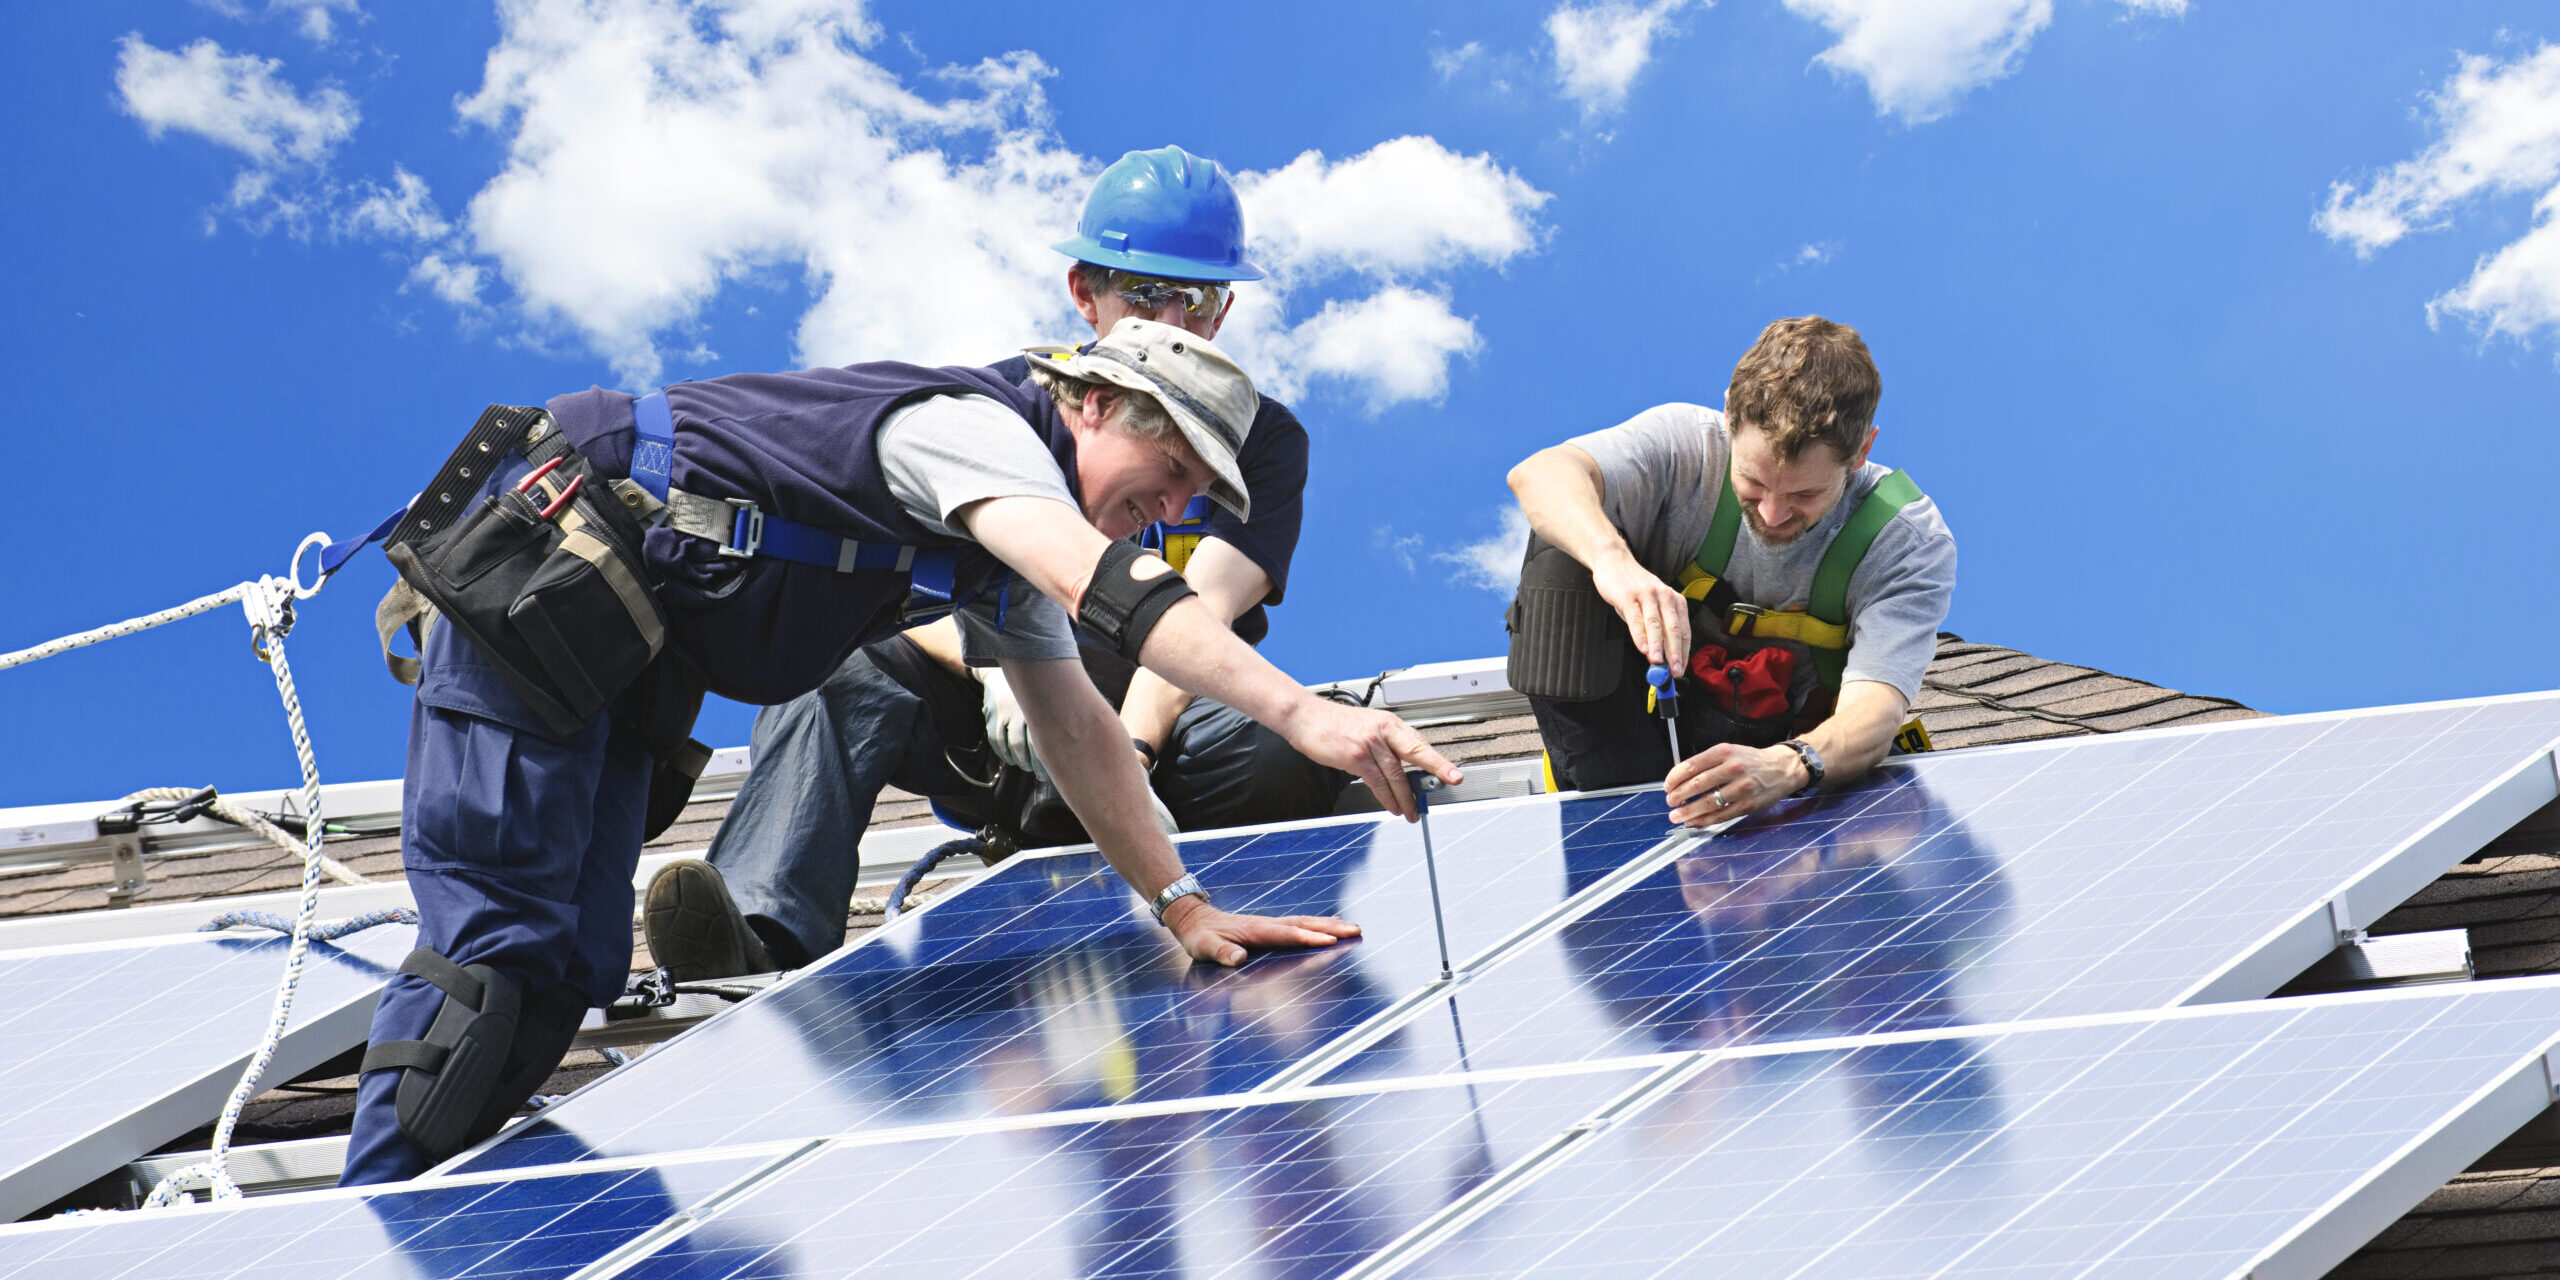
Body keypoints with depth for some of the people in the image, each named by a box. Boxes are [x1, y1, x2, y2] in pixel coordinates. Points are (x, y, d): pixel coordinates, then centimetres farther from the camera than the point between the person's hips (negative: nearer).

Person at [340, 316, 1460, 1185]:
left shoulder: (1020, 539, 13)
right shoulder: (977, 428, -18)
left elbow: (1076, 730, 15)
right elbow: (1111, 589, -35)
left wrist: (1184, 906, 8)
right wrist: (1303, 714, -42)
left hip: (612, 661, 10)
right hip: (537, 576, -10)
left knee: (570, 967, 4)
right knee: (497, 936, -13)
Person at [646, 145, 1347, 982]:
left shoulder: (1262, 439, 3)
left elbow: (1202, 612, -15)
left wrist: (1128, 749, -33)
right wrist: (995, 671, -28)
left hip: (1164, 724, -1)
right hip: (998, 727, 1)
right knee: (840, 662, -28)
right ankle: (763, 937, -48)